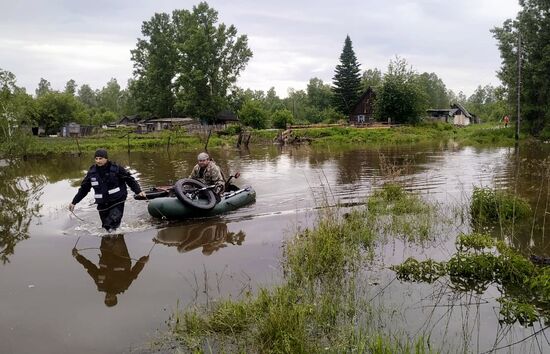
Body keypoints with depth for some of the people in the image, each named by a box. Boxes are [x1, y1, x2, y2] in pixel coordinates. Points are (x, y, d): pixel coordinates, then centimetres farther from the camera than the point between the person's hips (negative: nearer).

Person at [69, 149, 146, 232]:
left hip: (117, 201, -4)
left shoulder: (116, 168, -9)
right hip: (102, 204, 4)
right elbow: (84, 189, 13)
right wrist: (74, 202, 14)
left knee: (113, 221, -26)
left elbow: (130, 180, -4)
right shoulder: (92, 172, 3)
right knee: (106, 225, 10)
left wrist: (138, 191, -15)